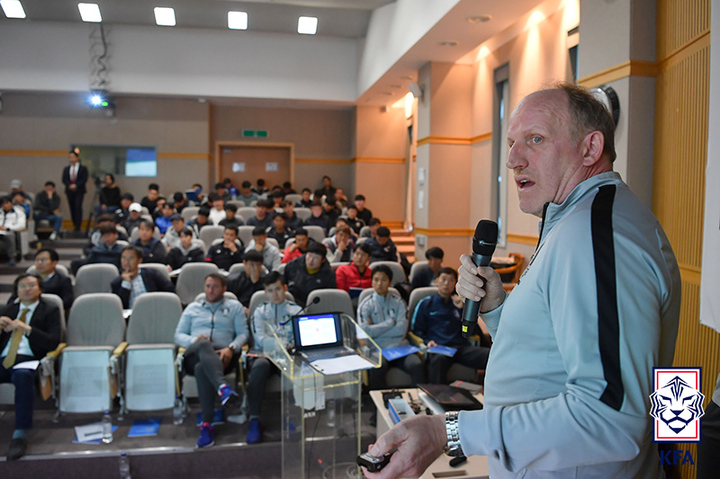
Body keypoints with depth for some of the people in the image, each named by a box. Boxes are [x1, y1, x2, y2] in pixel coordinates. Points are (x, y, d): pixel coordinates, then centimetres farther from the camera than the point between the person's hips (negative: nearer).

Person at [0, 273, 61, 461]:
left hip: (28, 360, -3)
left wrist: (27, 328, -12)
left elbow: (53, 342, -1)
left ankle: (20, 435, -35)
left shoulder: (49, 310, 13)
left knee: (23, 375, -39)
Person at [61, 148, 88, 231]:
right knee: (72, 208, 3)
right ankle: (75, 226, 8)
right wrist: (70, 185, -12)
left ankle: (78, 226, -16)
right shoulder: (66, 169, 15)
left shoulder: (83, 168, 4)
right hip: (70, 191, 4)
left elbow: (84, 179, -4)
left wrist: (76, 185, -15)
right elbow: (64, 180, 7)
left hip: (79, 191, -4)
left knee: (78, 207, -14)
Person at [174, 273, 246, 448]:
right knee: (205, 345, -40)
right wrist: (194, 340, -3)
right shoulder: (193, 308, 29)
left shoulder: (235, 307, 24)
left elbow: (243, 333, 12)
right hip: (195, 354, 1)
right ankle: (223, 388, -63)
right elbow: (178, 335, 20)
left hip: (221, 355, 0)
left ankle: (207, 425, -43)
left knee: (202, 368, -38)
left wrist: (231, 348, -11)